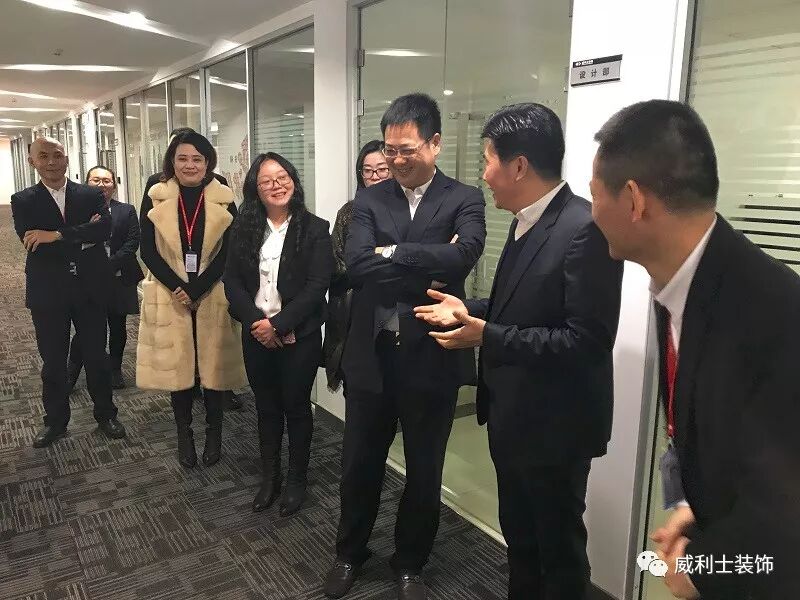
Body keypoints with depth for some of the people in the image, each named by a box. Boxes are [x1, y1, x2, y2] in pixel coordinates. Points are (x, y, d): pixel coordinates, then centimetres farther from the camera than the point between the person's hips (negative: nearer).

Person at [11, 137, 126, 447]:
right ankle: (55, 420, 30)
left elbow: (105, 228, -17)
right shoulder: (22, 201, 1)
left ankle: (105, 413, 28)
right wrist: (84, 238, -17)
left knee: (96, 356, 11)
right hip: (47, 293, 0)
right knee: (53, 361, 12)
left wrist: (57, 235, -23)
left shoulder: (92, 195, 2)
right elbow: (33, 245, -15)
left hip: (90, 289, 0)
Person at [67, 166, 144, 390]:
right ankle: (70, 375, 15)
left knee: (118, 328, 12)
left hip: (118, 280, 2)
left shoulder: (127, 211, 3)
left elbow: (132, 242, -4)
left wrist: (110, 264, -14)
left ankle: (115, 370, 29)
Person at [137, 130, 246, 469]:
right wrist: (179, 288, -14)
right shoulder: (155, 199, 1)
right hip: (169, 297, 1)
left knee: (213, 364, 6)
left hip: (213, 297, 0)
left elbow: (229, 253, -5)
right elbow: (148, 251, -3)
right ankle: (184, 434, 23)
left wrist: (196, 289, -14)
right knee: (177, 364, 7)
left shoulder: (224, 201, 0)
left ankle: (214, 432, 23)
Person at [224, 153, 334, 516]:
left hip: (299, 336, -3)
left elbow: (317, 286, -13)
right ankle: (269, 478, 32)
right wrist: (256, 321, -14)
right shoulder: (244, 229, 4)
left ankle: (297, 480, 27)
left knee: (296, 407, 9)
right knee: (266, 408, 15)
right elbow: (232, 281, 0)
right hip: (256, 335, 3)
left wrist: (278, 324, -18)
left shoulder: (315, 229, -7)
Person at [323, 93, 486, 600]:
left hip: (432, 357, -2)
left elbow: (462, 257, -22)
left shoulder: (464, 200, -3)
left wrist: (392, 252, -15)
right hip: (372, 354, 2)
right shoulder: (369, 199, 4)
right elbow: (357, 264, -13)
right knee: (360, 463, 17)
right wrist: (427, 272, -18)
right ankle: (350, 553, 43)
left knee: (424, 470, 15)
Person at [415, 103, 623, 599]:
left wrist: (488, 337, -27)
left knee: (559, 546, 14)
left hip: (554, 423, -9)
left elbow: (587, 340, -28)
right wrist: (470, 311, 2)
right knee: (519, 535, 26)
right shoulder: (527, 222, 6)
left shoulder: (585, 229, -24)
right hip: (514, 415, 9)